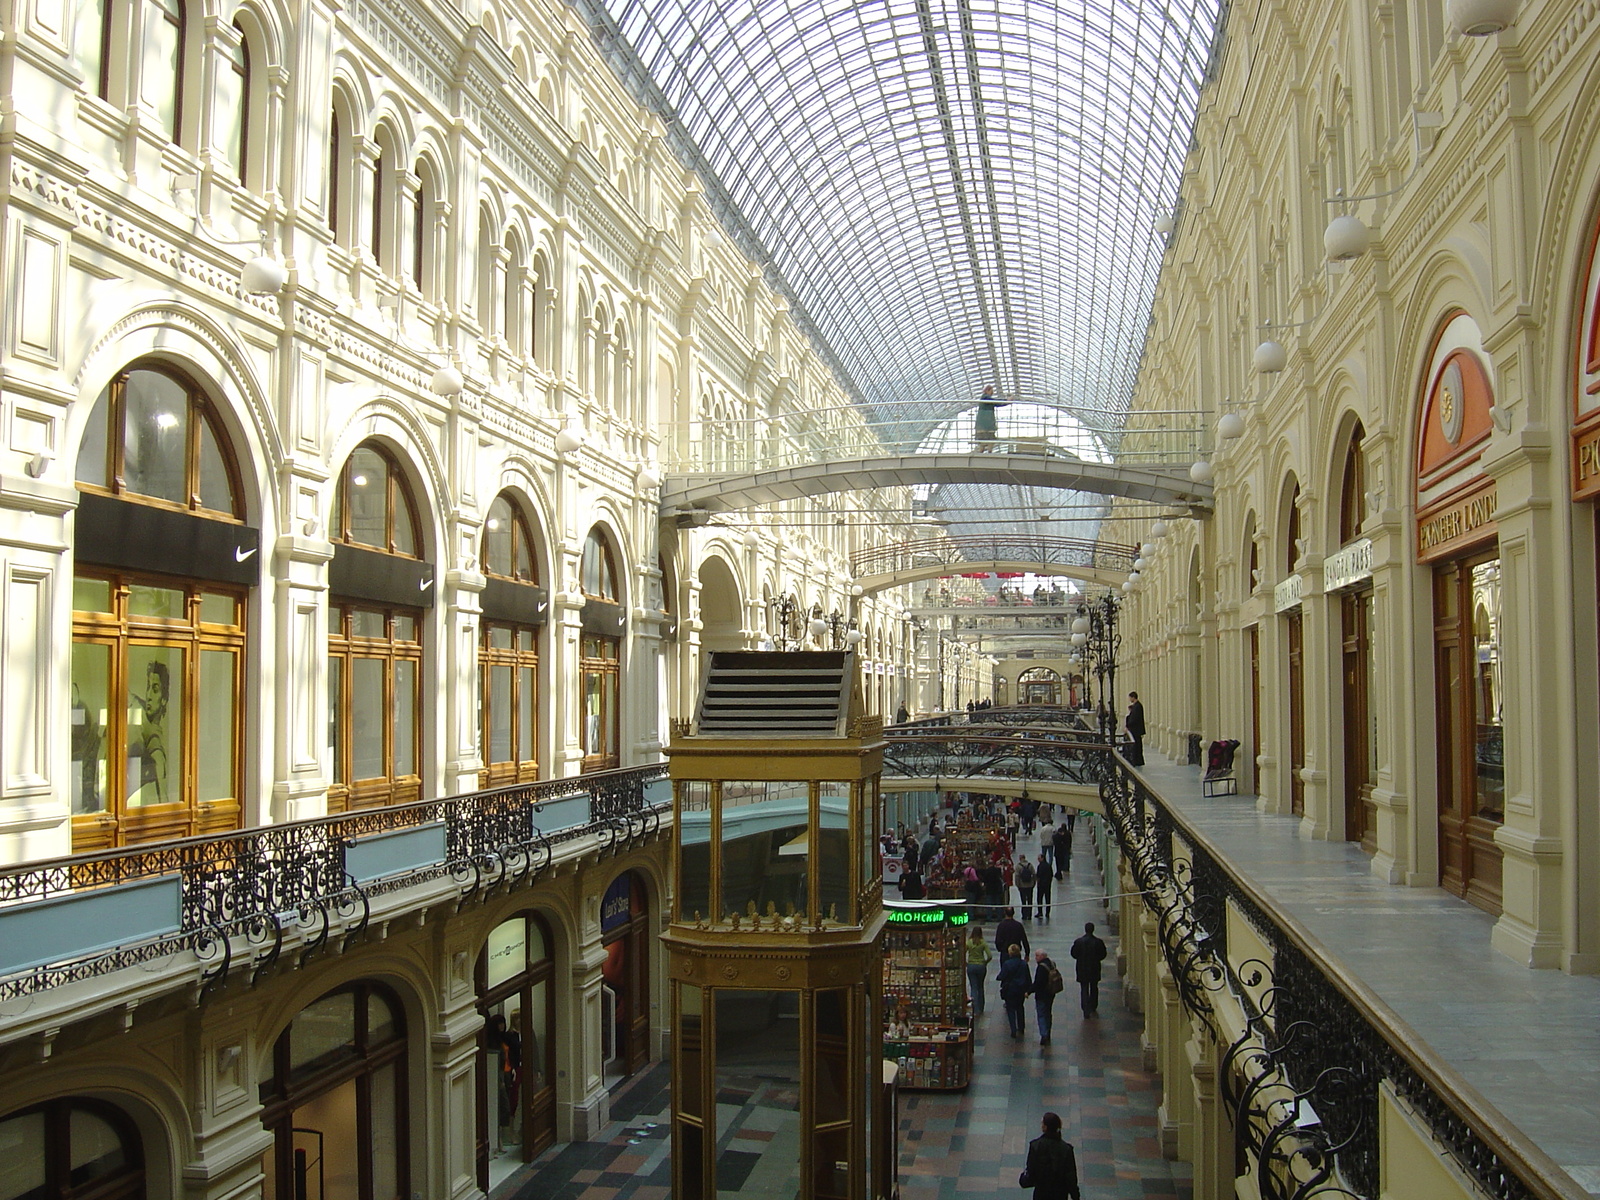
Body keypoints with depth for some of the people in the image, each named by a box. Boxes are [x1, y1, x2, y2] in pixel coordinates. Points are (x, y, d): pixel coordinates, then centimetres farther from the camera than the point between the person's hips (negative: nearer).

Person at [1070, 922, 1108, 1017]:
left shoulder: (1078, 942, -11)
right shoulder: (1098, 942, -12)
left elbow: (1074, 954, -4)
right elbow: (1103, 955, -5)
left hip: (1082, 970, -1)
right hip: (1094, 969, 1)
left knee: (1084, 989, 6)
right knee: (1094, 989, 18)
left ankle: (1086, 1010, -2)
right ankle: (1093, 1009, 27)